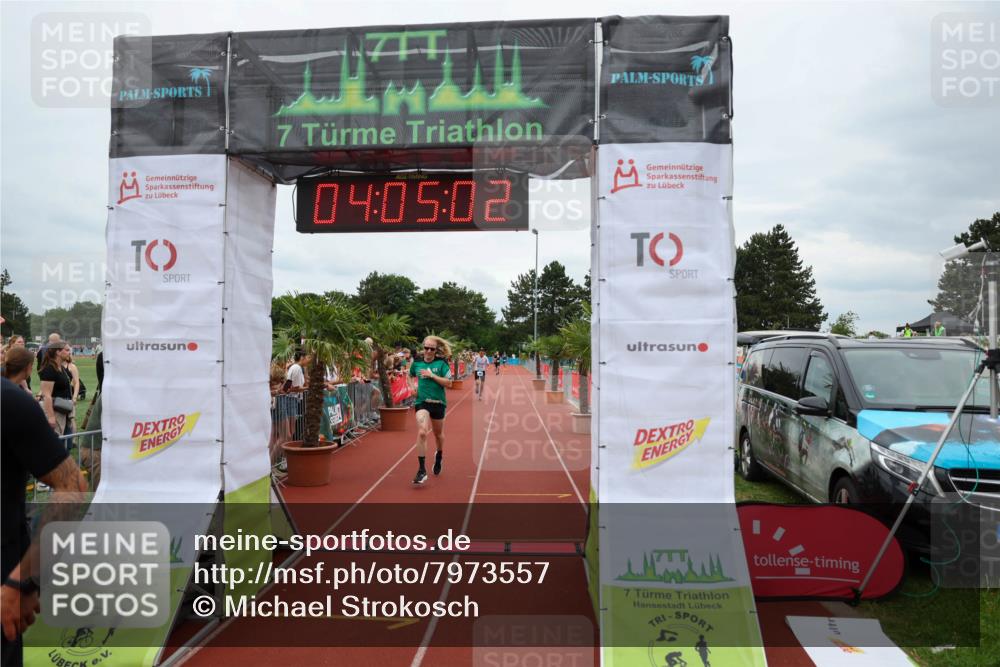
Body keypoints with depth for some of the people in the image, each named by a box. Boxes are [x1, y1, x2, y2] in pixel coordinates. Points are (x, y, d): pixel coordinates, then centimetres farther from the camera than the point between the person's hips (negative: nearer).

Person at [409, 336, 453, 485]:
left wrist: (432, 375, -18)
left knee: (438, 433, 18)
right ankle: (422, 471, -16)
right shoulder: (417, 363, 3)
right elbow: (410, 376, 24)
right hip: (421, 402, 0)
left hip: (438, 402, 0)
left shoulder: (441, 363, -5)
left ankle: (439, 455, 51)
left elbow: (448, 383, -11)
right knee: (422, 432, -20)